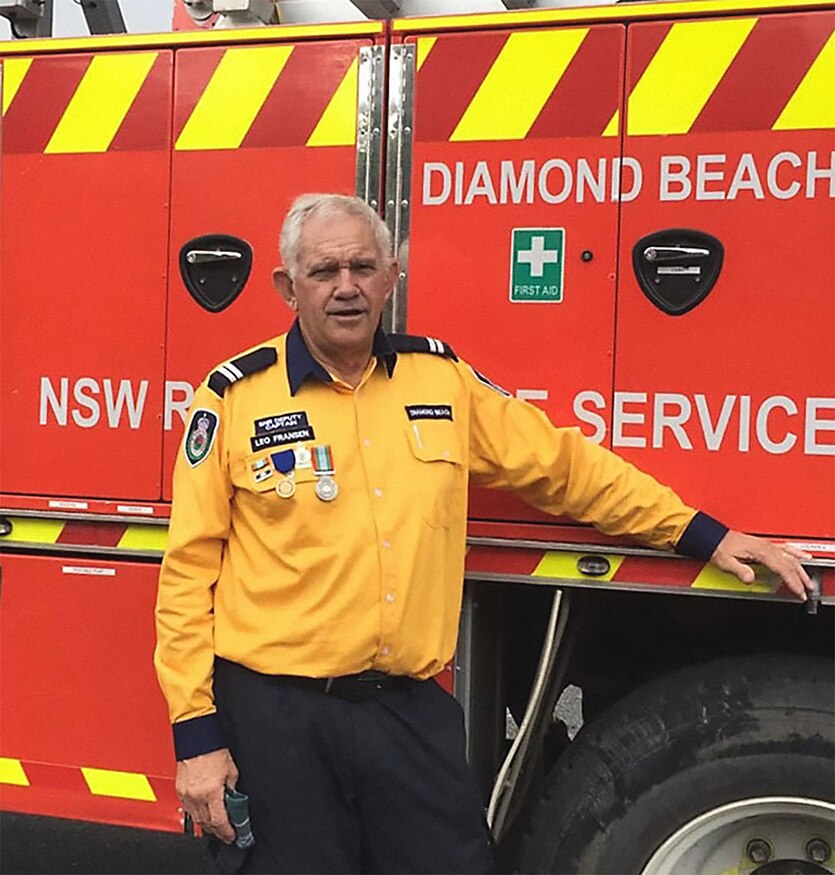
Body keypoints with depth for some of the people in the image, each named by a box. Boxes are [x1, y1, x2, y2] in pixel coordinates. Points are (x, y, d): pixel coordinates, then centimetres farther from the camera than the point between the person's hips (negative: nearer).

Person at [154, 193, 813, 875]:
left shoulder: (442, 378, 6)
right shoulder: (235, 397, -4)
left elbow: (561, 465, 14)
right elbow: (190, 571, -3)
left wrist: (703, 536, 14)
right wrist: (196, 732, -6)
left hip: (412, 710, 3)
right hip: (277, 714, -2)